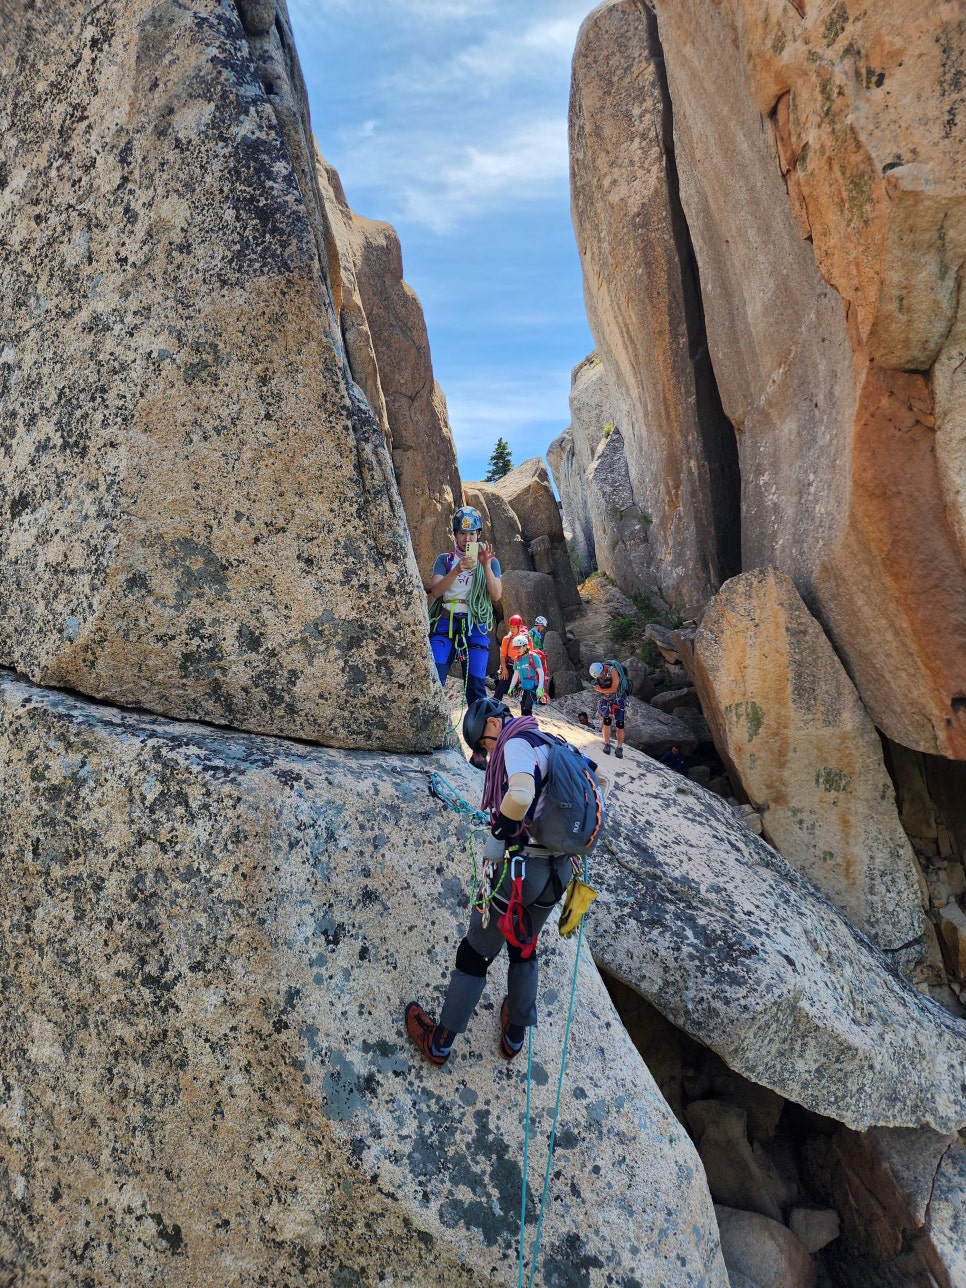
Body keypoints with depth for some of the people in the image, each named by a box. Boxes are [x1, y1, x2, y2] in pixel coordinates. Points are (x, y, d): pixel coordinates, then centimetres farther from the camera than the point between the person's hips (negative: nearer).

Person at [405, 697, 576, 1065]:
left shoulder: (517, 743, -13)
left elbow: (520, 796, -34)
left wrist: (500, 827, -15)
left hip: (520, 868, -8)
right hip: (559, 871, 8)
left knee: (474, 955, 9)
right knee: (524, 949, 27)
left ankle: (439, 1043, 23)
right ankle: (515, 1034, 41)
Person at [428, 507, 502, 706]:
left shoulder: (490, 561, 13)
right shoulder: (444, 559, 12)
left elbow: (496, 595, -2)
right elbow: (435, 590, -4)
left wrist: (486, 565, -15)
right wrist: (456, 571, -20)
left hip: (475, 626, 0)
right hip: (446, 622, 0)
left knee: (476, 682, -9)